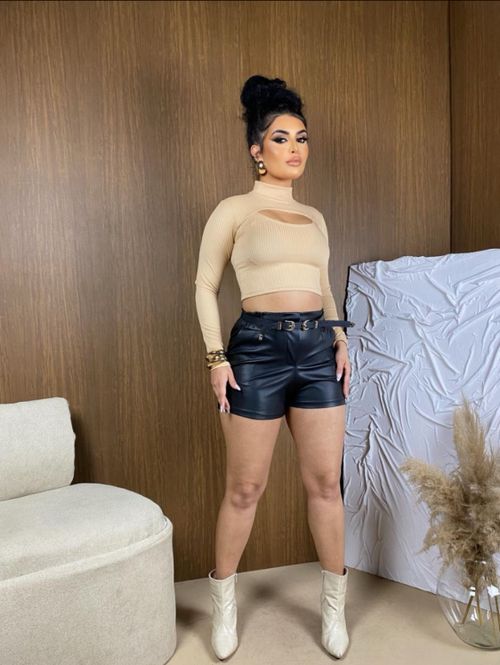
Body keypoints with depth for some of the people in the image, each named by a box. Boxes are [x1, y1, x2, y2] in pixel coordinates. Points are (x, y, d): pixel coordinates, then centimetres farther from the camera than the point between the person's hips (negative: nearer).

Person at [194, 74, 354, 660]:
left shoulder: (314, 217, 17)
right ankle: (223, 599, 27)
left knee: (325, 482, 8)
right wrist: (216, 357, -8)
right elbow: (205, 285, 0)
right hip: (259, 347, -4)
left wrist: (340, 338, 5)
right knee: (245, 487, 5)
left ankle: (334, 602, 26)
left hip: (318, 347, 5)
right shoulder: (233, 210, 2)